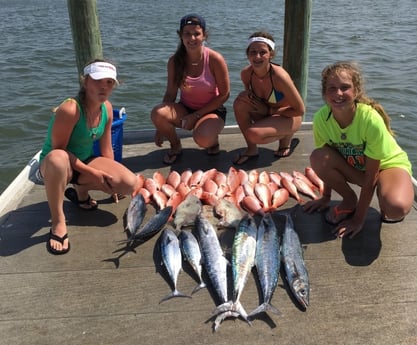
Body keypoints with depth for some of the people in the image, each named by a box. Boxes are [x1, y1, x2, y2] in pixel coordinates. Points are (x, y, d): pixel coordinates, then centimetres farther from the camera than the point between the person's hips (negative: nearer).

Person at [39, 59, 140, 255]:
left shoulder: (107, 108, -6)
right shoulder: (70, 109, -28)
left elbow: (106, 148, 3)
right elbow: (59, 150, -24)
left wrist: (111, 177, 5)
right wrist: (94, 173, -22)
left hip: (84, 162, 6)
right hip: (52, 165, -5)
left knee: (130, 184, -17)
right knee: (57, 158, -44)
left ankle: (80, 191, 7)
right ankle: (58, 223, -27)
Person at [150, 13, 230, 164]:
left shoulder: (215, 59, -16)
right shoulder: (174, 61, -7)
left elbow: (224, 95, -11)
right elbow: (170, 94, -2)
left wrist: (197, 115, -14)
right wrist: (161, 127, -8)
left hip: (211, 111, -3)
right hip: (185, 110, 3)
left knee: (203, 139, -35)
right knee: (157, 113, -27)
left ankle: (213, 140, 6)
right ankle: (175, 145, 4)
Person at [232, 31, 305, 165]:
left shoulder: (279, 76, -30)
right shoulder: (245, 73, -15)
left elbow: (300, 110, -21)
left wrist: (268, 110, -19)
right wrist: (247, 96, -19)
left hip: (289, 117, -5)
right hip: (266, 113, 5)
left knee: (254, 134, -30)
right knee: (241, 101, -23)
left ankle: (286, 136, 3)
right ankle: (251, 149, -7)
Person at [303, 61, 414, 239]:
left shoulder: (372, 120, -34)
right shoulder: (321, 118, -23)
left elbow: (371, 176, -25)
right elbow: (326, 163, -5)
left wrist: (358, 219, -20)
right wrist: (326, 197, 4)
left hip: (388, 164, -4)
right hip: (354, 167, 4)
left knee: (396, 207, -36)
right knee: (318, 157, -26)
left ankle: (384, 198, 4)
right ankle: (349, 200, -1)